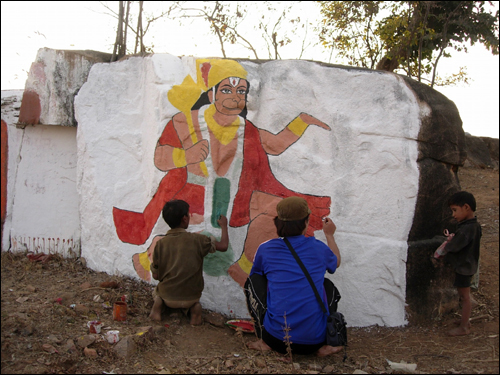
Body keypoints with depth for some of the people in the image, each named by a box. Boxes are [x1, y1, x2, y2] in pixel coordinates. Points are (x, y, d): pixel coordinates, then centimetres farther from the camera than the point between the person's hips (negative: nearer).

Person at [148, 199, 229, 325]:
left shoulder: (160, 244, -8)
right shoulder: (197, 240, -13)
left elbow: (156, 276, -1)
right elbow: (223, 246, -3)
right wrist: (224, 226, 14)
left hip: (167, 297, 1)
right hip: (191, 297, -1)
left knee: (157, 291, 34)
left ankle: (158, 301, 4)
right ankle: (194, 307, 3)